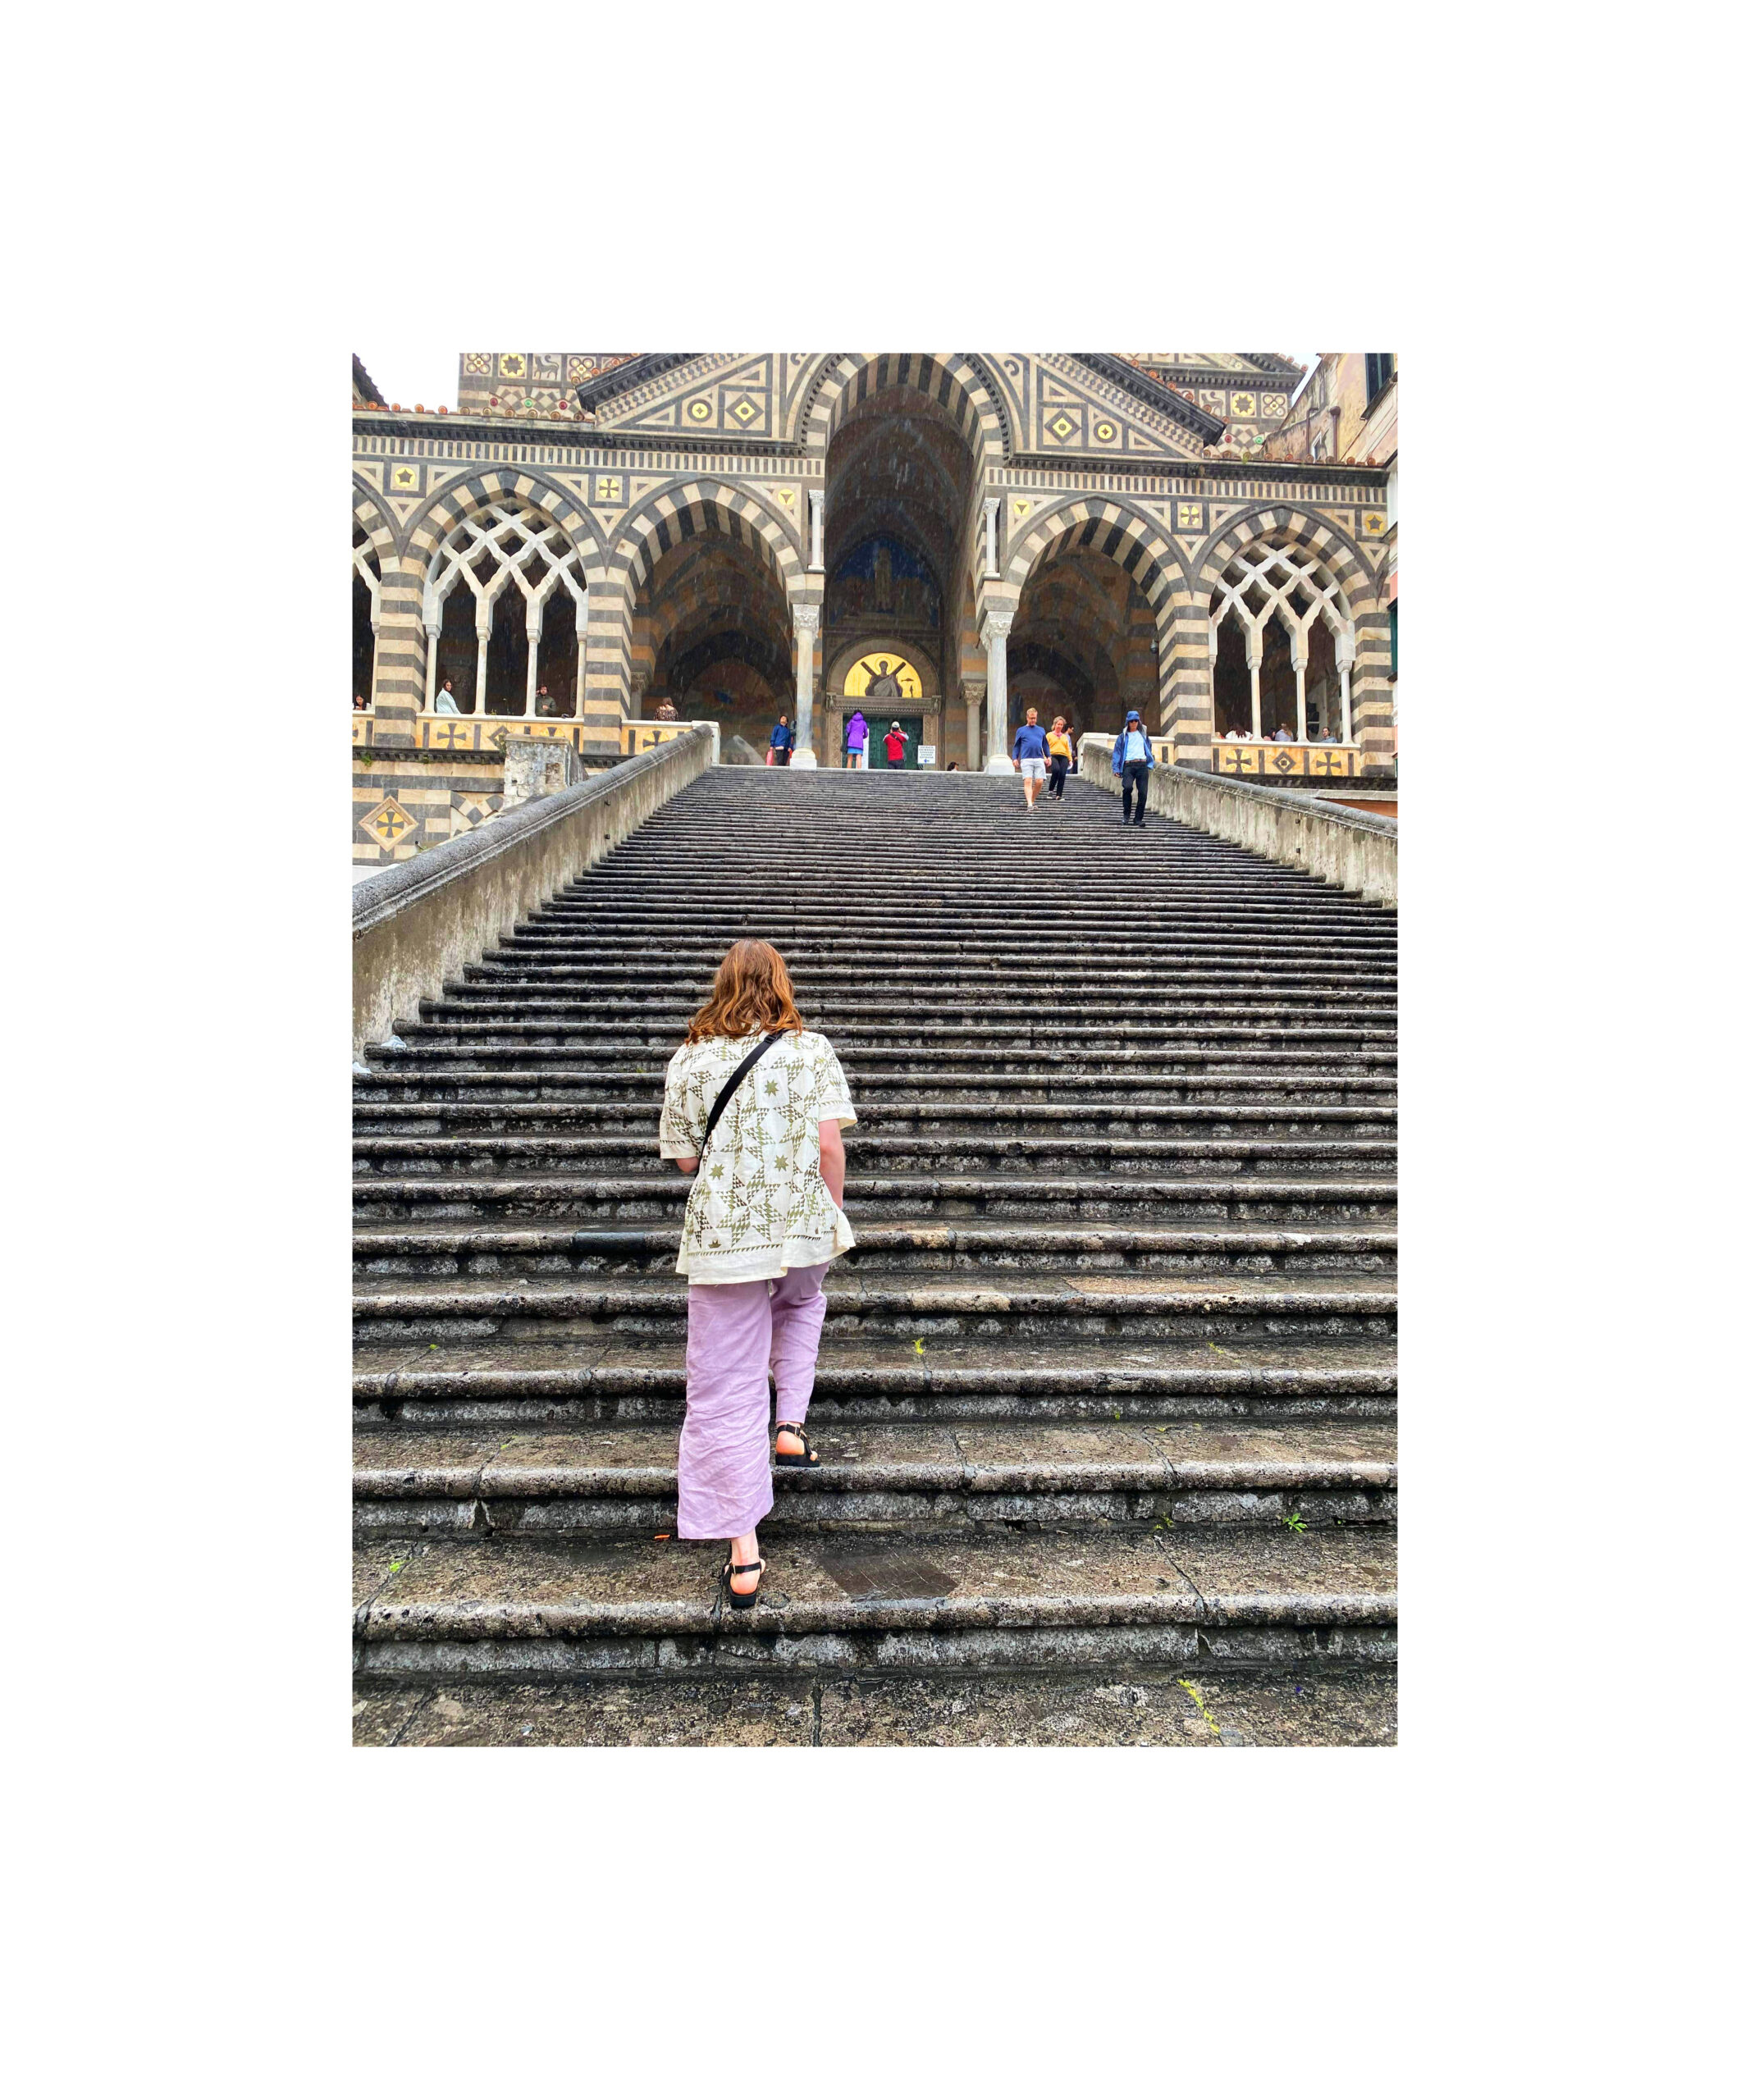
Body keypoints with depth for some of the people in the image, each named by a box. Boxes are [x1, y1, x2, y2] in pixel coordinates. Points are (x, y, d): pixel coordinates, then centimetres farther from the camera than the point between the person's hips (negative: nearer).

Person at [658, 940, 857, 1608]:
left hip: (722, 1235, -1)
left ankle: (743, 1553, 8)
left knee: (724, 1390, 6)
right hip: (803, 1227, 1)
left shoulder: (689, 1061, 2)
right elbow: (829, 1141, -7)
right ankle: (792, 1426, 25)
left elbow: (685, 1158, 4)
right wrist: (833, 1214, 6)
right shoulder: (811, 1050, -1)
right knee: (800, 1304, 36)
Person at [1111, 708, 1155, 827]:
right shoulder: (1123, 736, 14)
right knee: (1127, 787, -27)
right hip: (1129, 765, -2)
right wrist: (1116, 768, -1)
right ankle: (1126, 815, -13)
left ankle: (1138, 819, 1)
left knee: (1143, 793, -7)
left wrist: (1151, 764, 15)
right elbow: (1117, 751, 9)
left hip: (1142, 765, 2)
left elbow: (1149, 749, 25)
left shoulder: (1143, 734, 20)